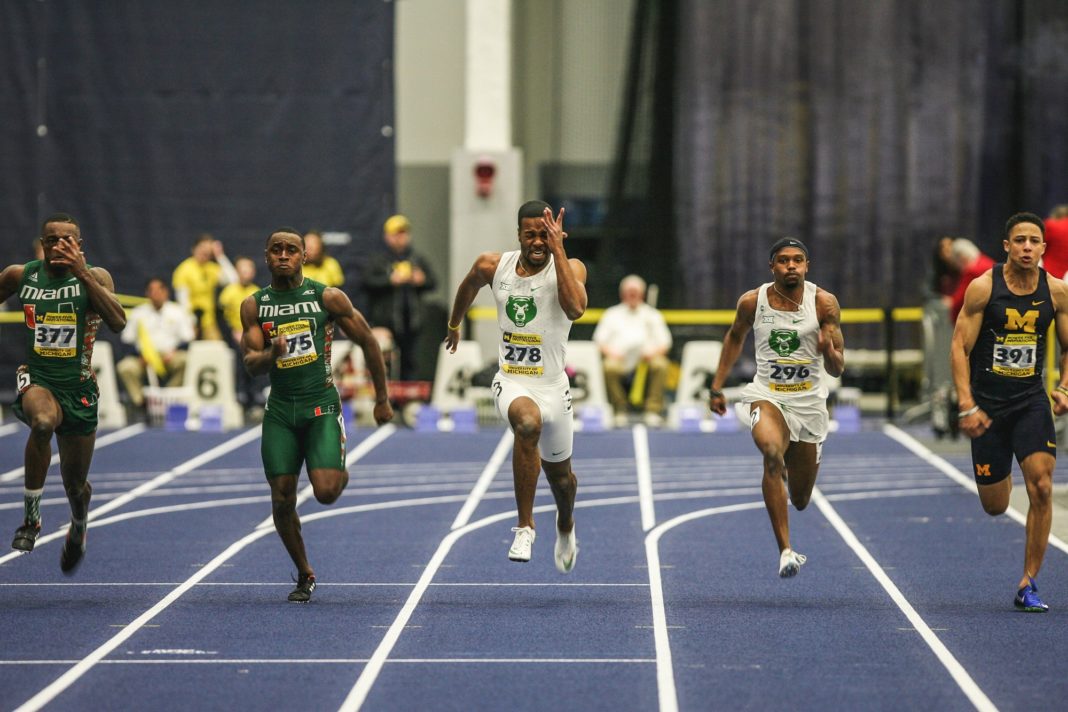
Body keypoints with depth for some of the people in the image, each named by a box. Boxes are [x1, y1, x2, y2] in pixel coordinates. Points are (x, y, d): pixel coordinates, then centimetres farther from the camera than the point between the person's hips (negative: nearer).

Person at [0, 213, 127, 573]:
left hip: (79, 388, 1)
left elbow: (118, 323, -23)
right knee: (43, 421, -38)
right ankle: (31, 517, -23)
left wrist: (82, 274, -29)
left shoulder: (94, 277, -7)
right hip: (36, 380, -1)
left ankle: (78, 529, 49)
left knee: (75, 484, 11)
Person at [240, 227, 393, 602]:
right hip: (280, 409, 3)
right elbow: (250, 363, -2)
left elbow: (368, 343, 4)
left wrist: (382, 399, 8)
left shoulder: (328, 297, -4)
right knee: (282, 499, -1)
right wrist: (272, 353, -26)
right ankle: (304, 575, 18)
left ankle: (342, 474, 20)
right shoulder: (254, 306, 3)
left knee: (325, 491, -18)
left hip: (322, 405, -3)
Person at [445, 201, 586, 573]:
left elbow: (576, 308, -33)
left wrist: (558, 249, -31)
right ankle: (525, 525, -26)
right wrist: (454, 325, 35)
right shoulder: (492, 266, -3)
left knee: (560, 476, 16)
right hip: (510, 382, 0)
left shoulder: (569, 267, -11)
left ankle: (565, 526, 54)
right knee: (528, 422, -36)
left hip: (552, 386, 0)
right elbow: (468, 286, 21)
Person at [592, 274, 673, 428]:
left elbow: (664, 341, 14)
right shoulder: (612, 314, 23)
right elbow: (599, 339, 14)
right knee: (610, 367, -36)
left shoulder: (652, 315, 23)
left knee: (660, 365, -34)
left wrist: (654, 351, -10)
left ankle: (653, 410, -31)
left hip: (646, 358, 0)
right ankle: (620, 411, -24)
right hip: (620, 359, 0)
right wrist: (610, 352, -8)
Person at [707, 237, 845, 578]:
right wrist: (717, 386, 16)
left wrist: (829, 352, -30)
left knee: (800, 500, 11)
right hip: (768, 396, -1)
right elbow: (735, 336, 17)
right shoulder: (752, 302, -5)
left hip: (810, 402, 1)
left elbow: (837, 369, -8)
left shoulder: (824, 303, -8)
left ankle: (788, 470, 51)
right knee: (772, 452, -35)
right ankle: (785, 551, -35)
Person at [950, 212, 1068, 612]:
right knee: (995, 507, 5)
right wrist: (967, 406, -15)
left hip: (1032, 401, 1)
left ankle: (1027, 586, -6)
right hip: (987, 404, -1)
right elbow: (959, 347, -7)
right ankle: (1000, 476, 47)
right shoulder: (983, 288, -10)